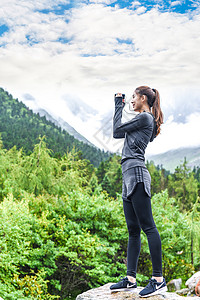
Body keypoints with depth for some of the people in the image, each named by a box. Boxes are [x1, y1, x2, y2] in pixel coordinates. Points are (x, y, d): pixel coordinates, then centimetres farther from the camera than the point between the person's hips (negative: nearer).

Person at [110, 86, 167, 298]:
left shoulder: (145, 117, -4)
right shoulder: (144, 120, 24)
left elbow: (117, 130, -3)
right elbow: (118, 134, 30)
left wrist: (118, 105, 9)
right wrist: (120, 105, 29)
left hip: (136, 174, -10)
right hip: (129, 177, 10)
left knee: (147, 226, -10)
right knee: (133, 230, 8)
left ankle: (159, 279, -8)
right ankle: (131, 278, 12)